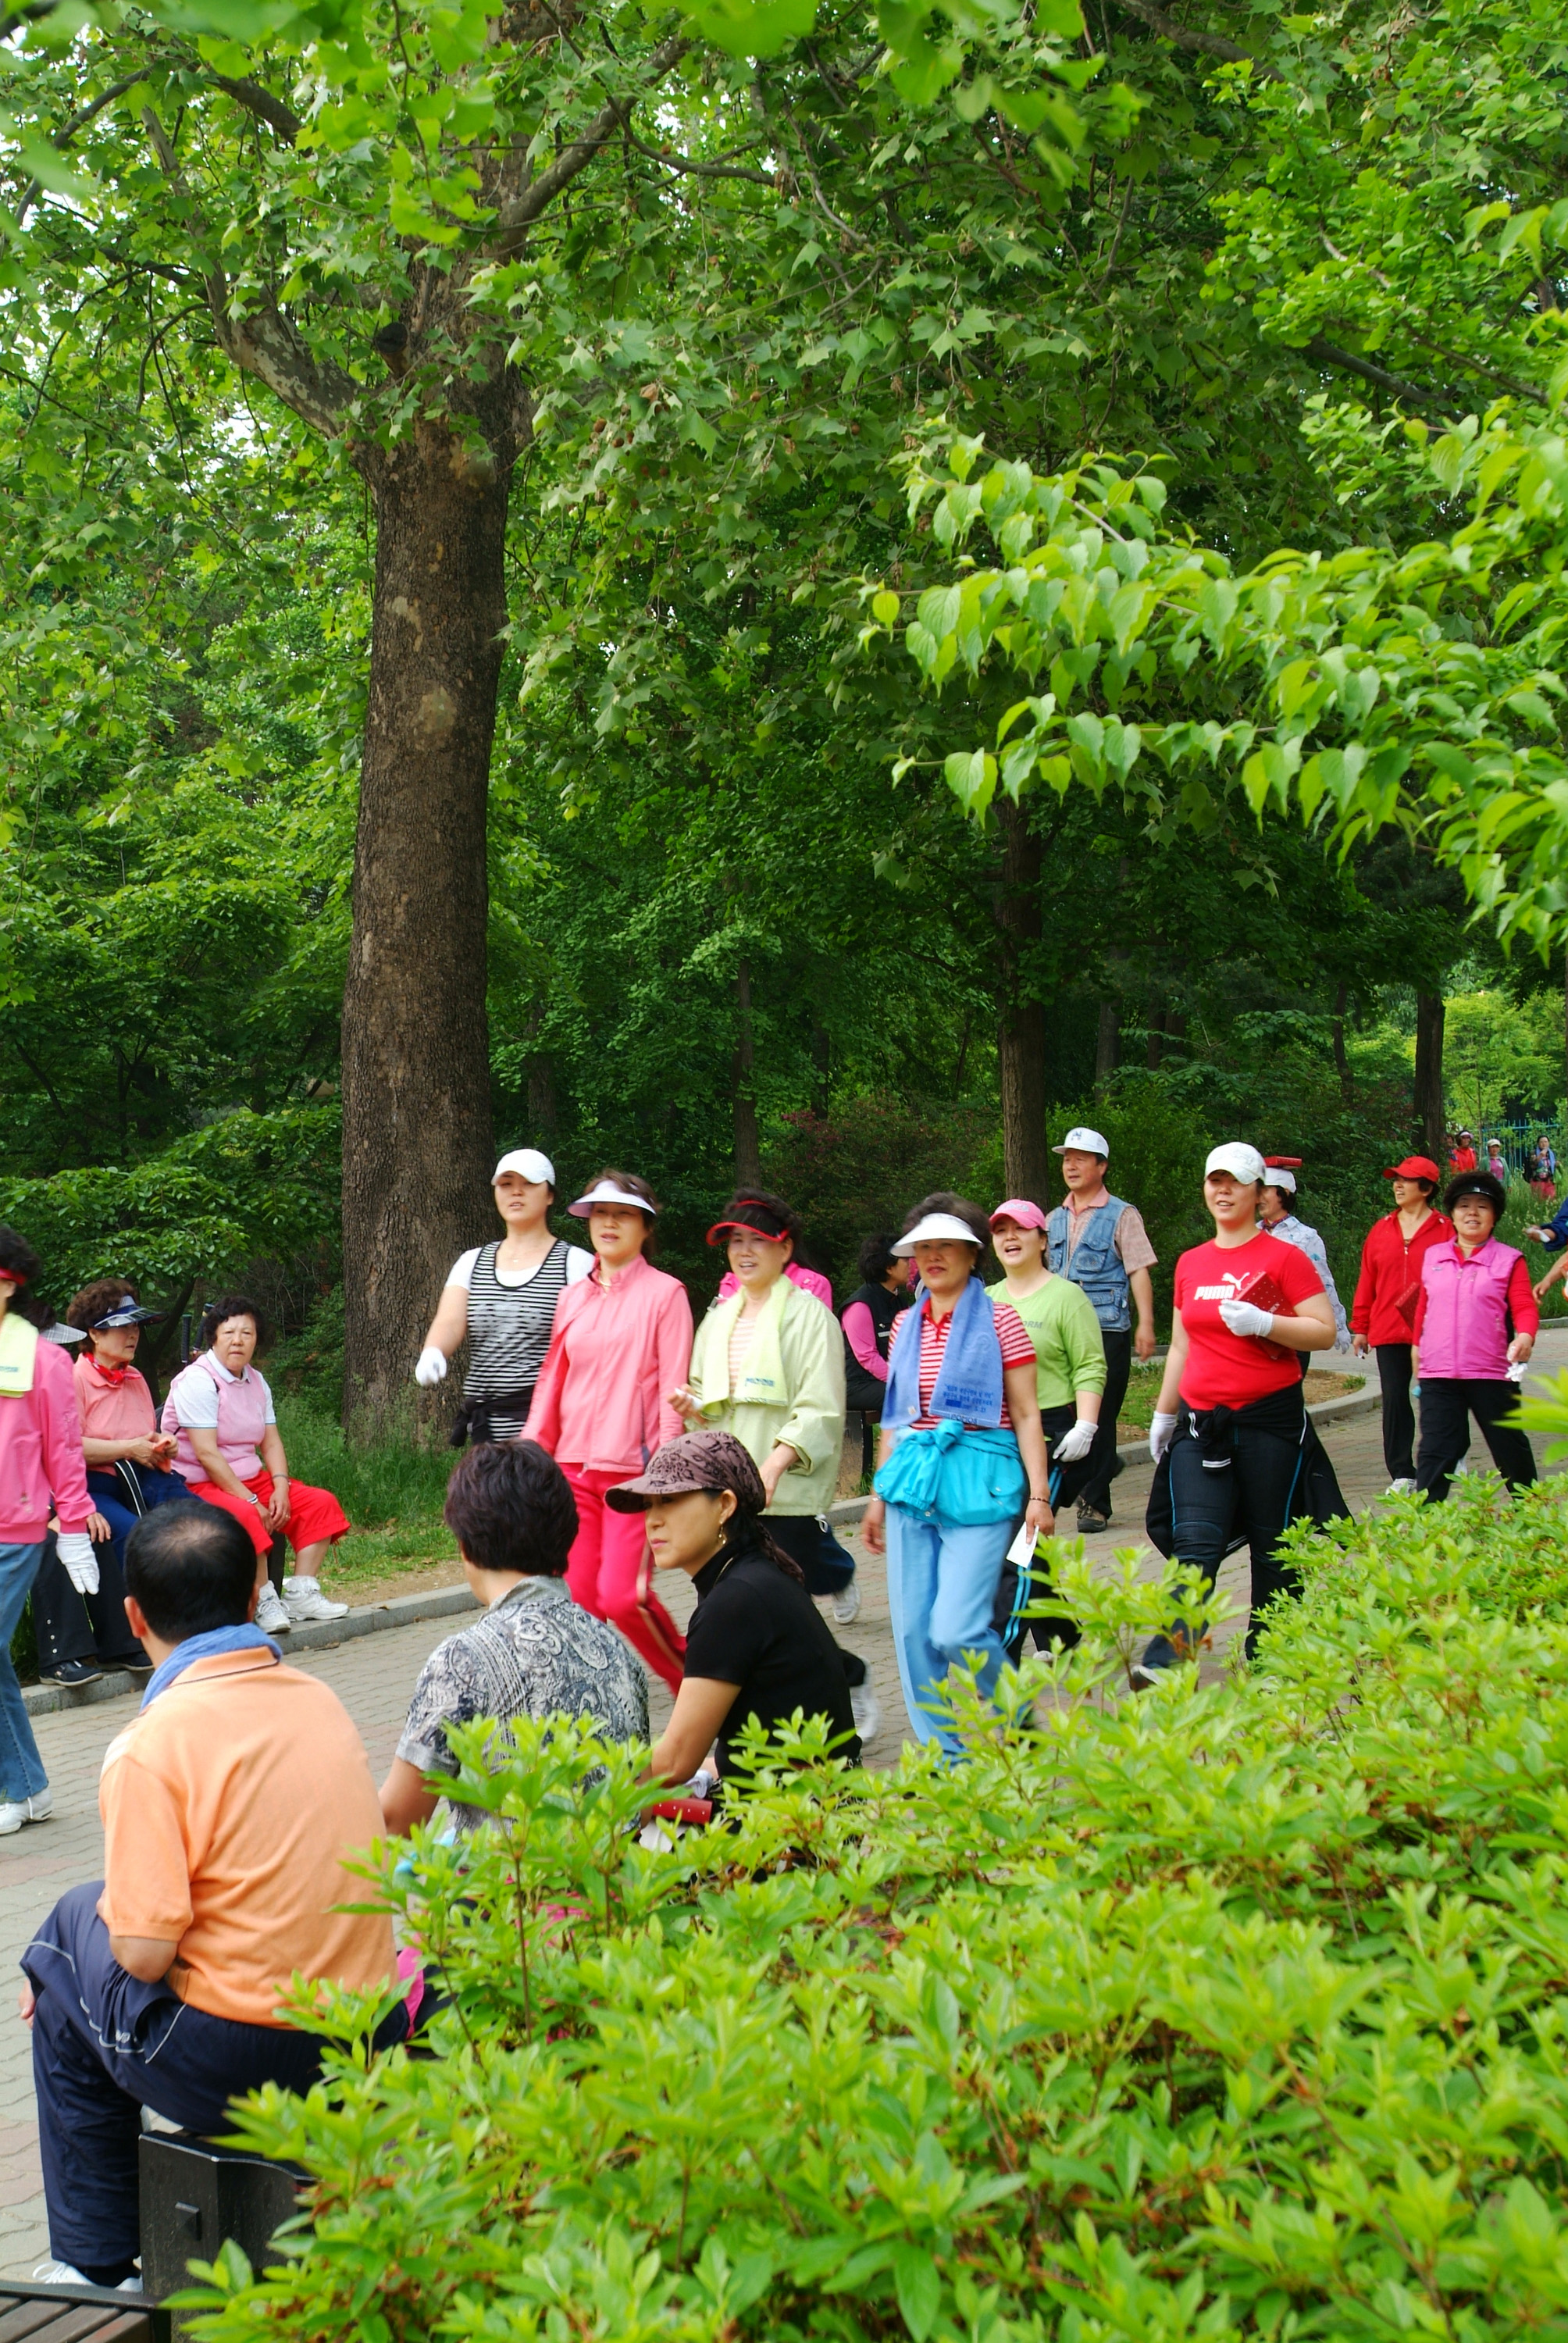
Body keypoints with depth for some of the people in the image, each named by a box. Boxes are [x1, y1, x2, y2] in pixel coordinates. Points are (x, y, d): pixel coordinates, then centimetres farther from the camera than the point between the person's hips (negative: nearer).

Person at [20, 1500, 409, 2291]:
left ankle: (96, 2267, 25)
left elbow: (143, 1952, -18)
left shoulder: (152, 1744, -16)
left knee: (68, 1935, 20)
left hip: (234, 2064, -6)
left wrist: (113, 1908, 4)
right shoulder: (320, 1699, 5)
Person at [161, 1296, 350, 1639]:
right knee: (244, 1517, -37)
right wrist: (251, 1501, -23)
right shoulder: (197, 1381, -14)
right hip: (199, 1485, -9)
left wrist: (280, 1488, -10)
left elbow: (271, 1443, 10)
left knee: (320, 1503, -3)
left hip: (251, 1479, 9)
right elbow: (206, 1453, -21)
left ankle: (301, 1593, -6)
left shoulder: (255, 1381, 12)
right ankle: (264, 1603, -28)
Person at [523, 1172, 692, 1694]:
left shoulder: (664, 1294, -1)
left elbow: (673, 1391, -5)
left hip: (634, 1468, -5)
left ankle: (693, 1686, 9)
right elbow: (552, 1383, 17)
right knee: (581, 1596, 0)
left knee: (621, 1596, -12)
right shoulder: (572, 1297, 14)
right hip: (574, 1466, 5)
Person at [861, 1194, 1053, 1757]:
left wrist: (1038, 1494, -8)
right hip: (912, 1481, 5)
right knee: (913, 1631, 2)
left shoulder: (998, 1320, 0)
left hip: (977, 1483, -5)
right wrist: (880, 1493, 19)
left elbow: (1026, 1414, -1)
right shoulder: (906, 1325, 14)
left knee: (956, 1630, -14)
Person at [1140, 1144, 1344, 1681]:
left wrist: (1264, 1323, -20)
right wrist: (1163, 1414, 22)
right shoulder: (1190, 1263, 13)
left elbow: (1324, 1331, -7)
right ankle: (1167, 1661, -20)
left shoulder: (1283, 1258, -2)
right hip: (1203, 1422, 3)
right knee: (1195, 1542, -10)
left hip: (1270, 1418, -3)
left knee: (1272, 1547, 5)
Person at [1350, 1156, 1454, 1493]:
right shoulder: (1381, 1230, 8)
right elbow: (1367, 1281, 10)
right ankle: (1401, 1474, 6)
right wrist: (1360, 1327, 9)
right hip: (1388, 1332, 3)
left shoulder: (1445, 1230, -2)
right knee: (1394, 1400, 1)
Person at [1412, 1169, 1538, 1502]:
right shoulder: (1432, 1256, 11)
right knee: (1434, 1450, -3)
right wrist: (1418, 1346, 20)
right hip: (1438, 1372, 2)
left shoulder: (1509, 1260, 1)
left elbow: (1524, 1306, -7)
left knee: (1510, 1446, 11)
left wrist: (1525, 1336, -26)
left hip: (1492, 1372, -2)